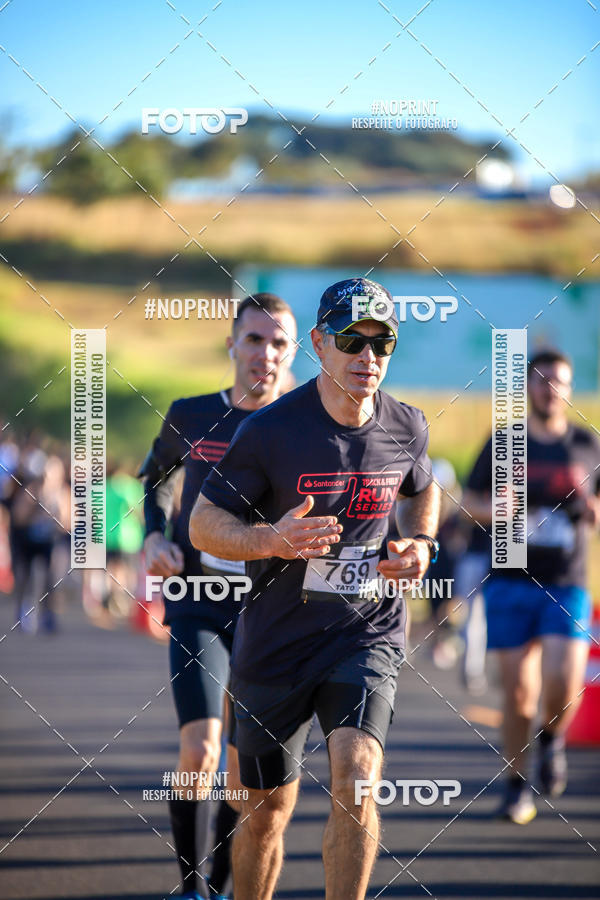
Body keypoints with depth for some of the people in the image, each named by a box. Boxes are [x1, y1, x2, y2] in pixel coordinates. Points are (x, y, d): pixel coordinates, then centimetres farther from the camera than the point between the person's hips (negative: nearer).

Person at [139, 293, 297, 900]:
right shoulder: (190, 416, 0)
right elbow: (156, 475, 21)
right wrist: (155, 536, 4)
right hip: (197, 604, -1)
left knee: (246, 765, 5)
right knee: (199, 750, -17)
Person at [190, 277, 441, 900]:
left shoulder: (406, 428, 1)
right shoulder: (271, 430, -12)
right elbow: (203, 524, -9)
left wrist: (421, 543, 2)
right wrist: (272, 541, -28)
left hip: (366, 632, 1)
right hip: (275, 641, -1)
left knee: (355, 778, -21)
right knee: (266, 813, 7)